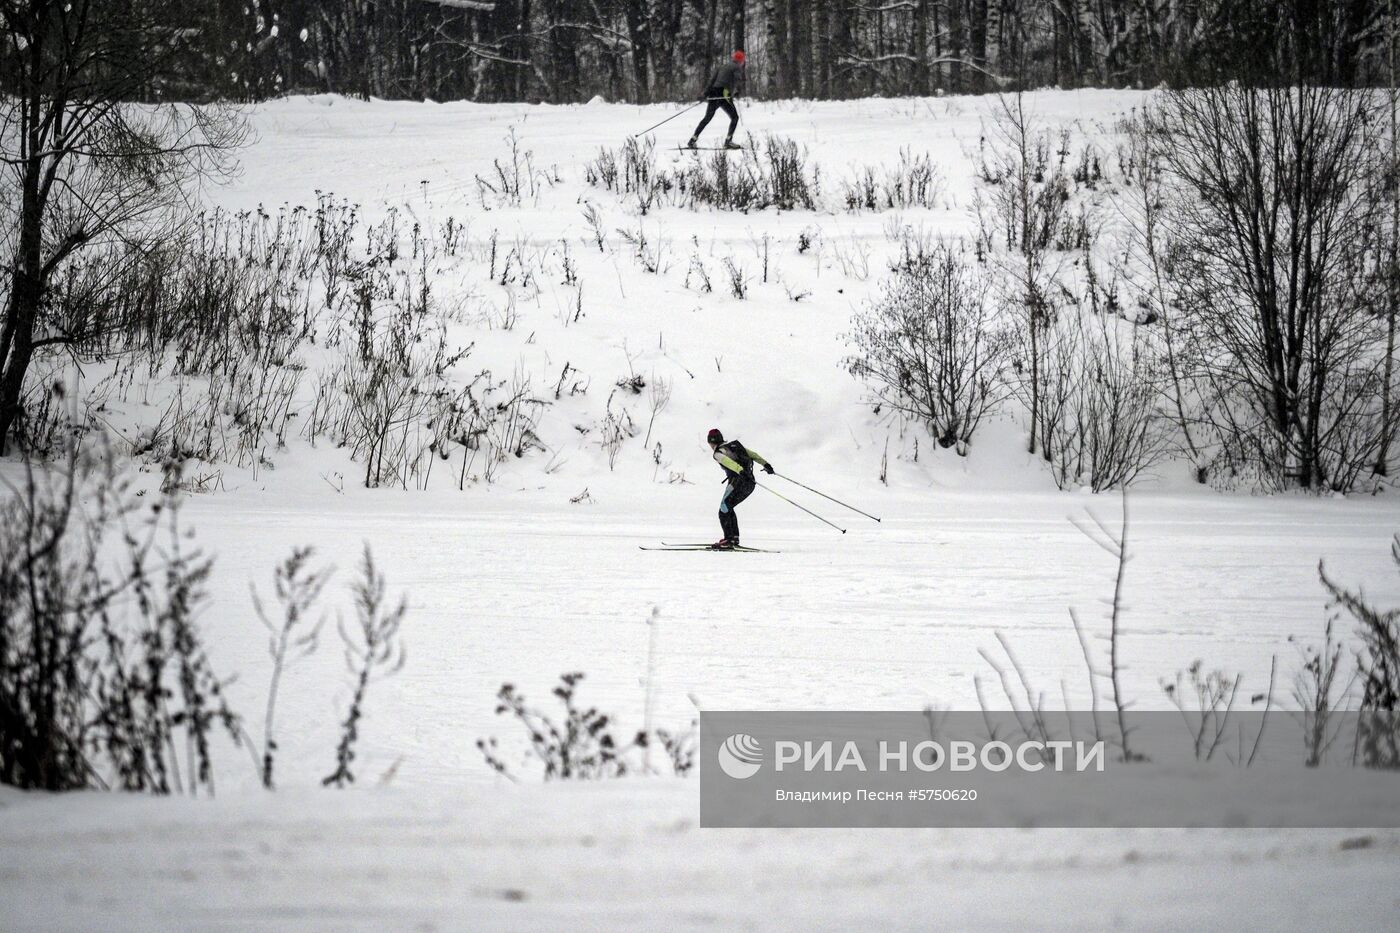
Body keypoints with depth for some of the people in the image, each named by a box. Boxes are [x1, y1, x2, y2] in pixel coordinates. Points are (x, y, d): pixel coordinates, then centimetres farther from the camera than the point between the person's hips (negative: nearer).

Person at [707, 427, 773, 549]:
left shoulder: (718, 453, -2)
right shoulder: (734, 445, 22)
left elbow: (728, 462, -22)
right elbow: (752, 454, 17)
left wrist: (740, 470, -37)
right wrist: (765, 464, 12)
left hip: (738, 482, -8)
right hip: (750, 484, 8)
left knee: (724, 511, -5)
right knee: (728, 508, 22)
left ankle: (729, 540, -17)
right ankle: (734, 538, 20)